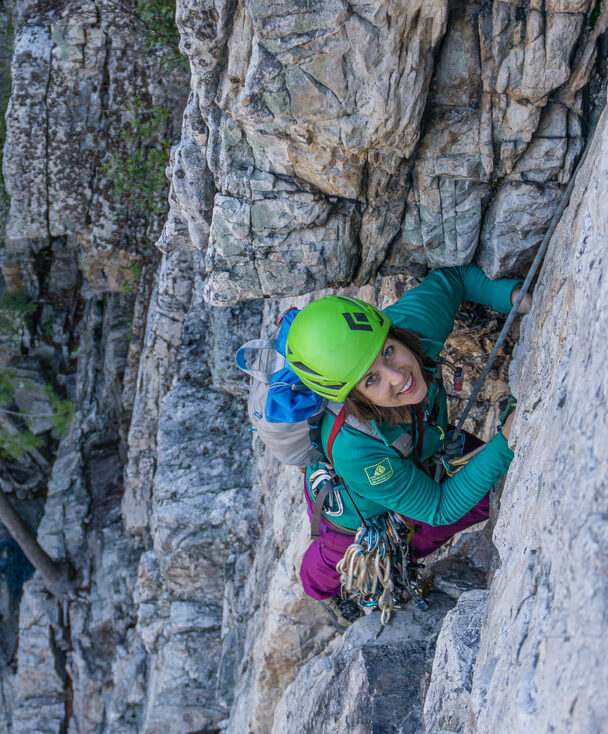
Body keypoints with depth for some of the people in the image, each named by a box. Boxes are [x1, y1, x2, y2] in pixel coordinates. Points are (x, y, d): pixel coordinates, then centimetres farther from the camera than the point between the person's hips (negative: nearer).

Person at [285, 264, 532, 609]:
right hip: (356, 513, -3)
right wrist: (507, 441, -44)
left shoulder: (412, 323, -40)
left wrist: (516, 296, -33)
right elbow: (440, 508, -35)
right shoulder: (354, 450, -50)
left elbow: (452, 276, -16)